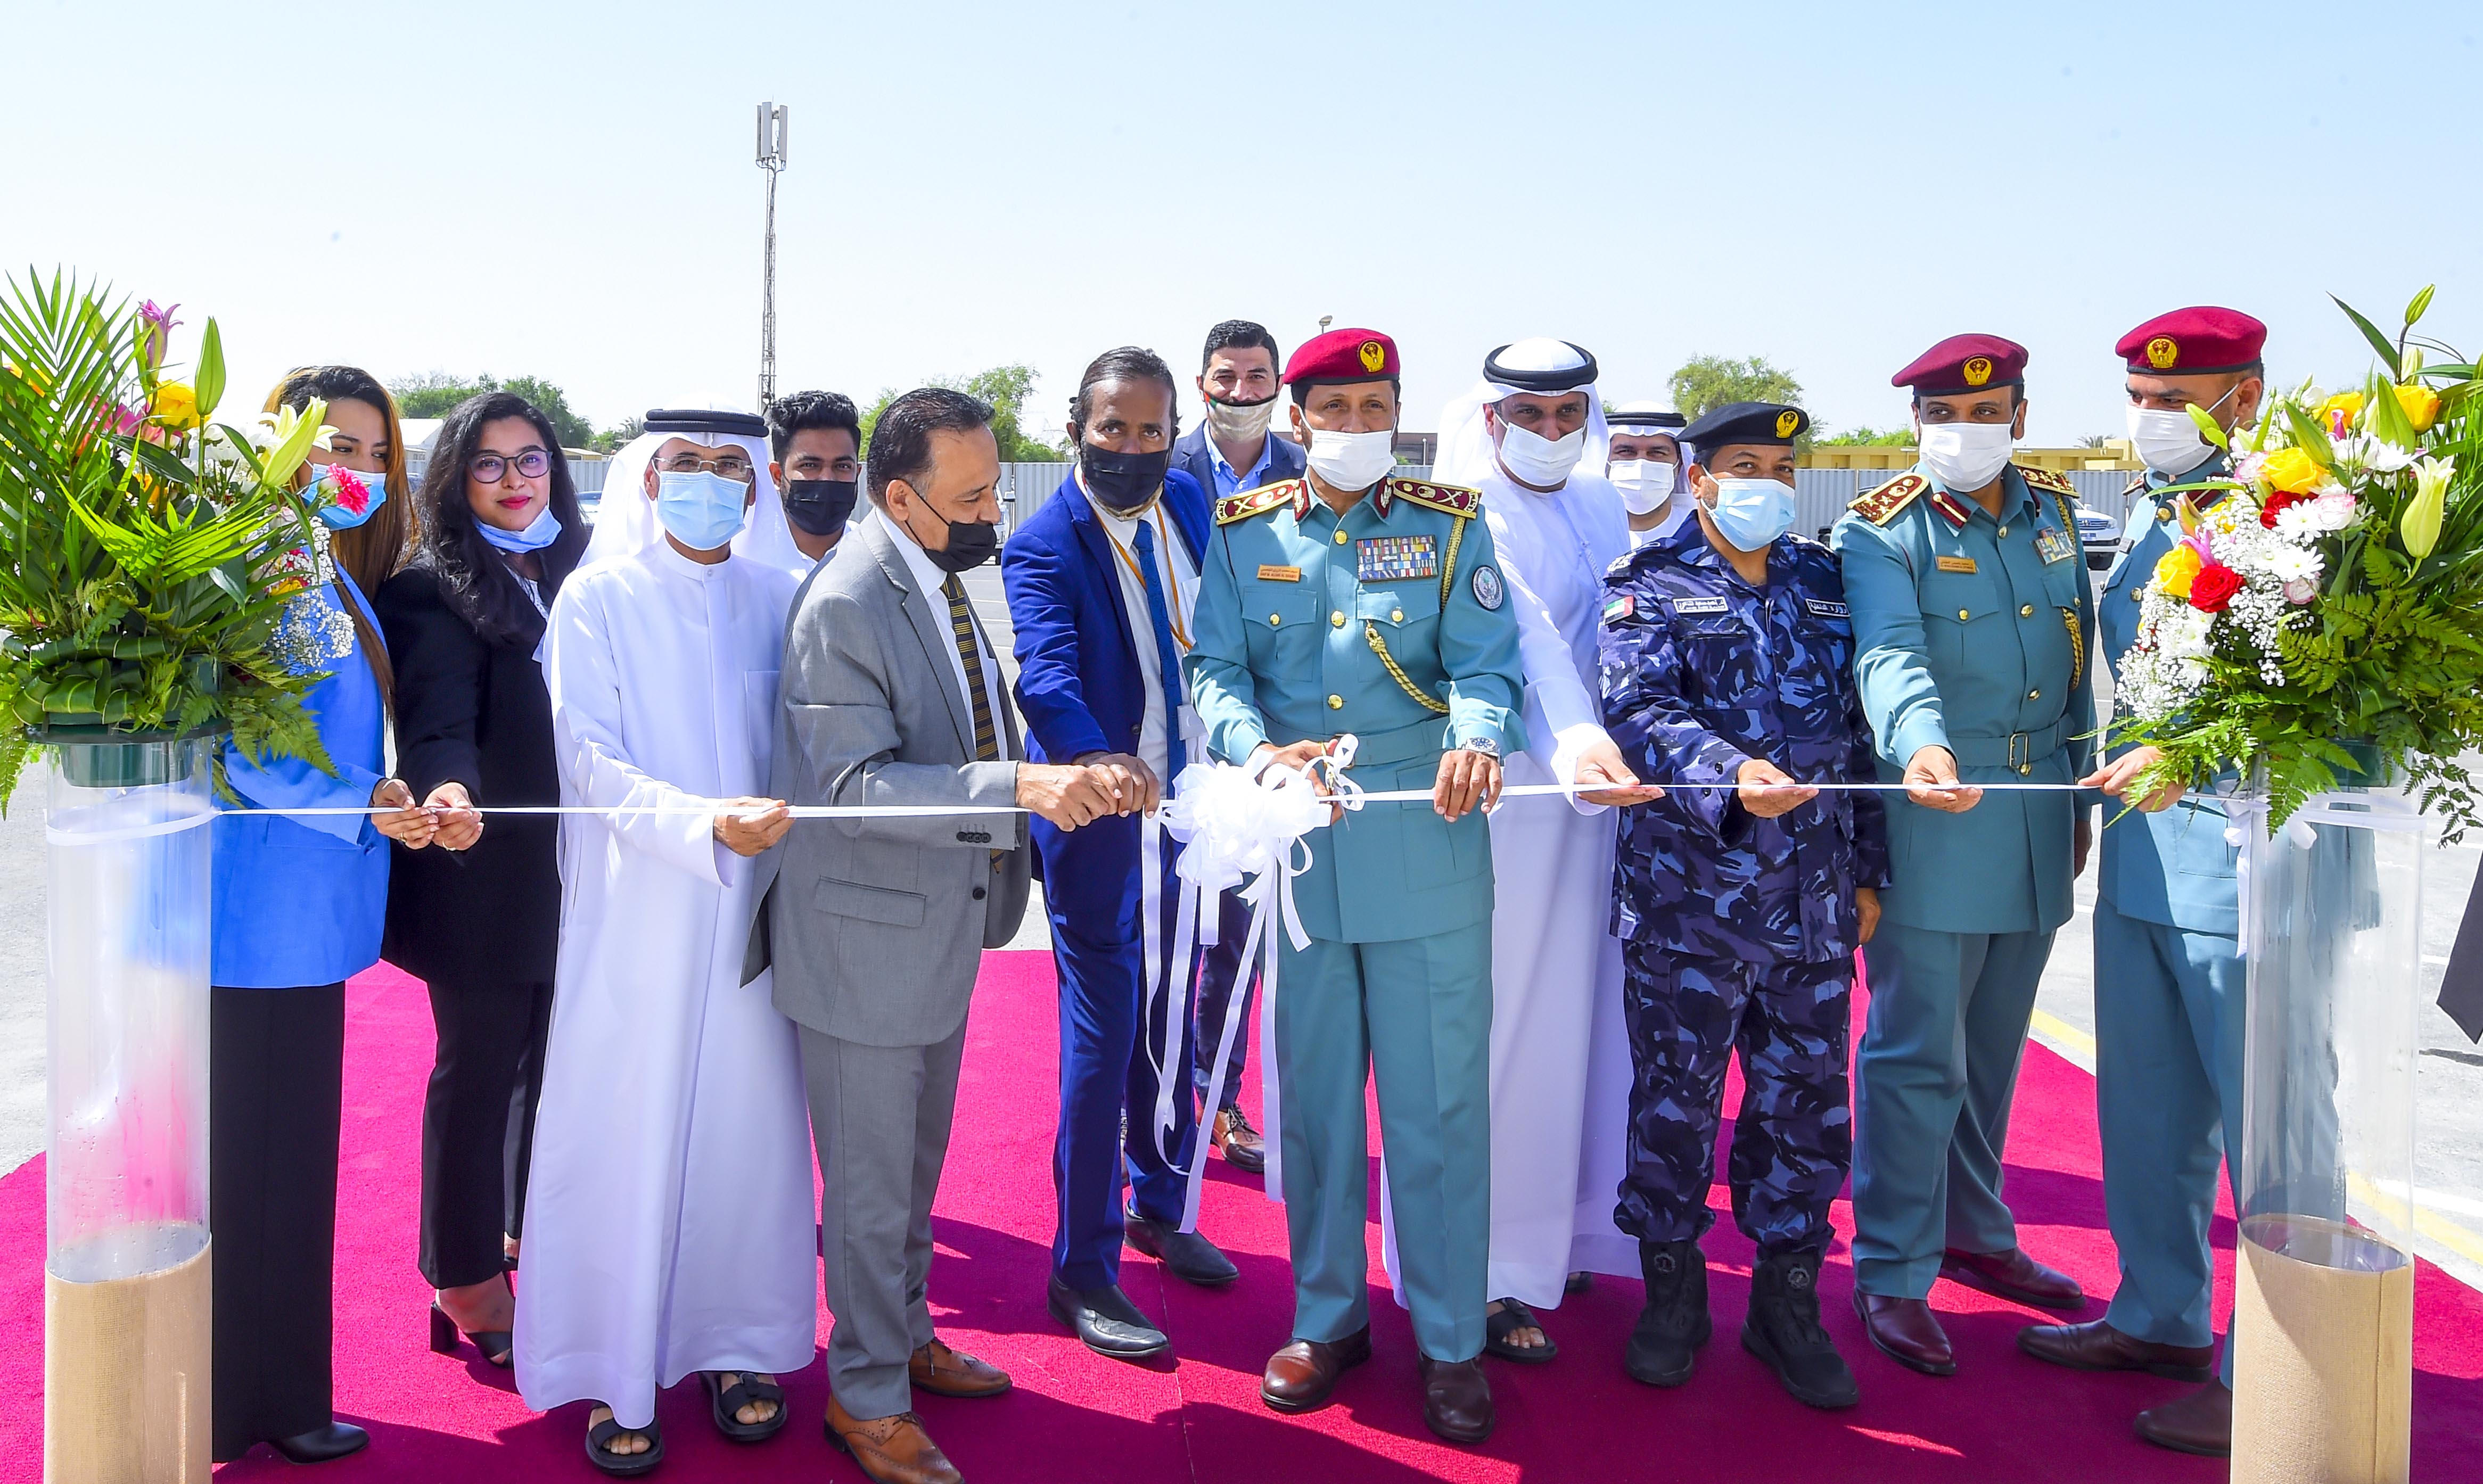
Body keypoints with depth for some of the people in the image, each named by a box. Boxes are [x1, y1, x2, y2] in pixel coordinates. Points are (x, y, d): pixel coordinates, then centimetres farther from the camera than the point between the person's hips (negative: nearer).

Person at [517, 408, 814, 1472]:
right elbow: (589, 758, -8)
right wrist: (705, 821, -23)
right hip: (636, 915, -2)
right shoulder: (598, 598, 0)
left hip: (750, 909, 3)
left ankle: (739, 1345, 22)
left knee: (749, 1127, 6)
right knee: (628, 1135, 1)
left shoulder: (779, 601, 8)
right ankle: (618, 1374, 14)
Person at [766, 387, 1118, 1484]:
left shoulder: (942, 583, 7)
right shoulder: (845, 605, -21)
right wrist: (1018, 788, -35)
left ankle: (904, 1338, 42)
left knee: (918, 1164, 23)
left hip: (940, 930, 9)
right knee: (871, 1180, 7)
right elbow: (852, 783, -27)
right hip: (866, 939, -9)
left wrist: (1071, 777, 5)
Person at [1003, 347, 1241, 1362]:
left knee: (1170, 1017, 19)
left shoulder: (1189, 506, 4)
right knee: (1104, 1034, -1)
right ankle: (1082, 1271, 14)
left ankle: (1158, 1205, 40)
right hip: (1099, 819, -6)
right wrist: (1096, 759, -51)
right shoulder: (1042, 548, -15)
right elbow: (1045, 671, -32)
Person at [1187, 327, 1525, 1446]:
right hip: (1299, 852, 2)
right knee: (1313, 1095, 12)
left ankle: (1450, 1341, 19)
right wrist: (1262, 750, -21)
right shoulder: (1244, 532, 7)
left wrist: (1477, 741, -31)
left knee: (1439, 1099, 4)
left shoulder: (1448, 526, 2)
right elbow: (1215, 669, 0)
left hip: (1428, 851, -2)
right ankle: (1328, 1316, 30)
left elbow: (1486, 665, -8)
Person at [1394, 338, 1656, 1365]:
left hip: (1608, 790, 7)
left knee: (1588, 1014, 11)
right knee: (1506, 1029, -2)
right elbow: (1518, 628, -27)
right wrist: (1572, 740, -43)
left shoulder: (1600, 506, 15)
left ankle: (1562, 1231, 27)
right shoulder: (1467, 516, -10)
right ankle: (1485, 1277, 8)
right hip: (1508, 799, -7)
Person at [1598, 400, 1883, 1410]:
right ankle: (1672, 1290, 22)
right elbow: (1641, 711, -14)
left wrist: (1869, 870, 11)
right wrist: (1732, 777, -32)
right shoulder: (1652, 586, 1)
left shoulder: (1825, 583, 14)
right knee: (1676, 1092, 5)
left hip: (1814, 898, 4)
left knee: (1808, 1095, 8)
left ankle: (1788, 1299, 23)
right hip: (1688, 887, -3)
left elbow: (1858, 727, 15)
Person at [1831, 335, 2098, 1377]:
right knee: (1918, 1054, -3)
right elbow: (1890, 657, -24)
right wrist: (1920, 747, -43)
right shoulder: (1880, 533, -7)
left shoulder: (2054, 514, 12)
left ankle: (1974, 1233, 33)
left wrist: (2080, 790, 17)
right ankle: (1891, 1275, 8)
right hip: (1931, 814, -6)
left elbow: (2076, 659, 18)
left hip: (2038, 817, 6)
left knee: (1992, 1048, 17)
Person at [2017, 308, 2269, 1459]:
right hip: (2138, 860, 8)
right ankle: (2161, 1316, 34)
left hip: (2247, 872, -8)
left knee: (2264, 1122, 2)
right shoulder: (2148, 515, 13)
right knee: (2146, 1108, 17)